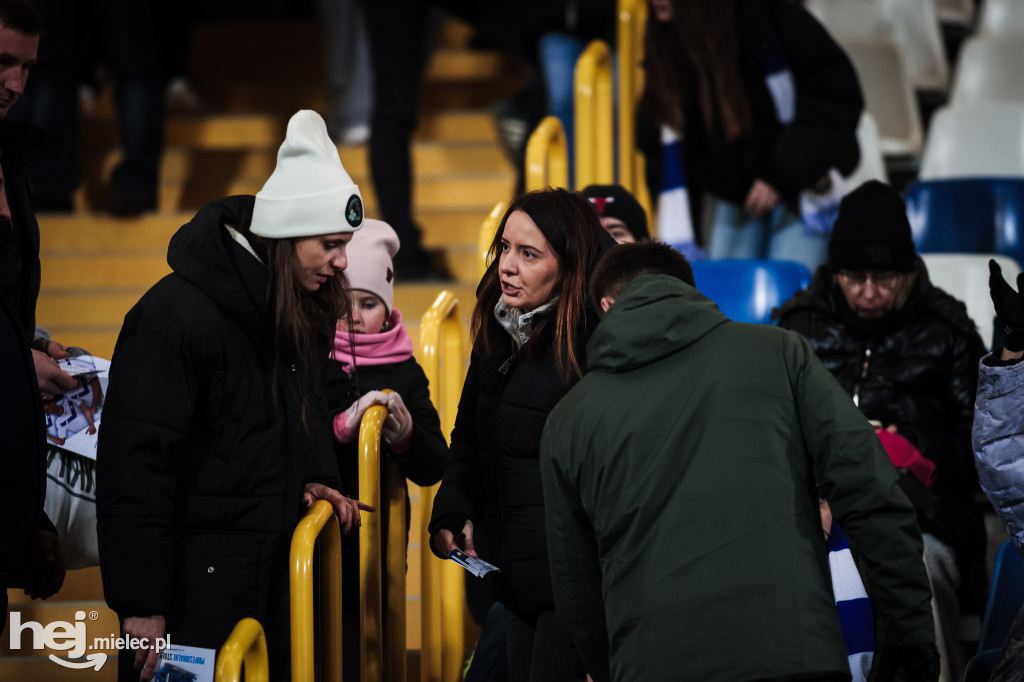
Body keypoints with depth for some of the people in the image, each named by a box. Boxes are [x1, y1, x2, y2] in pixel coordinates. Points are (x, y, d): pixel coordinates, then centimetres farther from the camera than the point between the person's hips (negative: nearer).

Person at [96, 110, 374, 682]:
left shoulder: (299, 310, 6)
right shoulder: (179, 316, -20)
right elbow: (136, 462, -20)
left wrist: (316, 479, 6)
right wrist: (142, 604, -20)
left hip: (274, 567, 8)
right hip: (195, 585, -8)